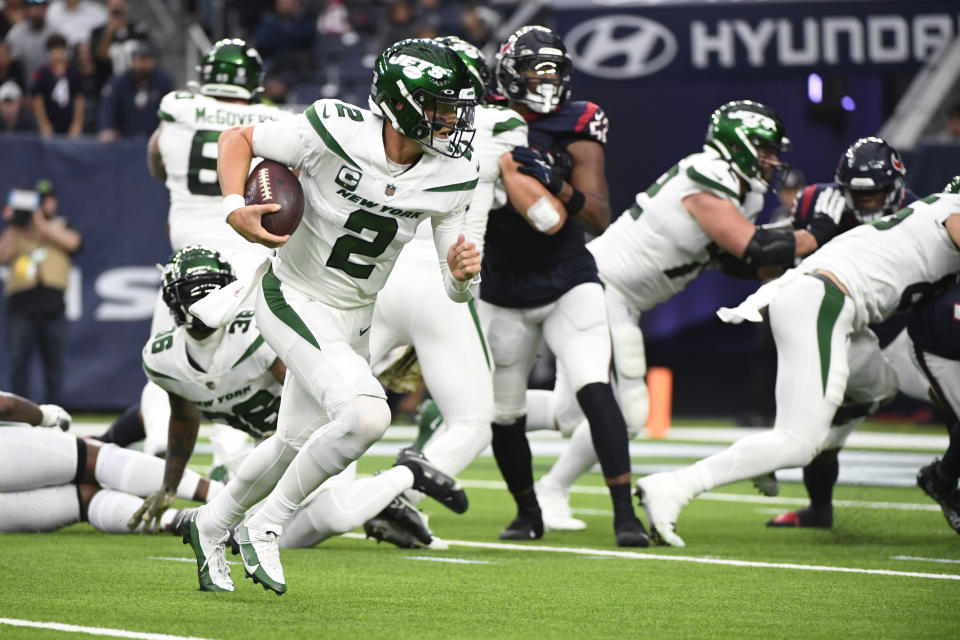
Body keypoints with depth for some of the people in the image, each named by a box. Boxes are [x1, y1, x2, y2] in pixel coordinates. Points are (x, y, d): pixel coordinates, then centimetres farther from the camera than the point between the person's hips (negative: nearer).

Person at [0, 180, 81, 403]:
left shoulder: (62, 227, 12)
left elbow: (73, 242, -11)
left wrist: (41, 225, -15)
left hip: (52, 307, 0)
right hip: (21, 307, 0)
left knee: (53, 362, 5)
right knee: (18, 362, -3)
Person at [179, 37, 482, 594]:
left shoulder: (451, 179, -10)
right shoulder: (336, 133, -24)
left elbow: (456, 290, -3)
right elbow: (238, 140, -8)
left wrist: (463, 275, -26)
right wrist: (235, 208, -24)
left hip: (354, 318, 6)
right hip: (296, 300, -6)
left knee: (296, 445, 19)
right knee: (366, 416, -26)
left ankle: (212, 526, 46)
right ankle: (266, 526, -7)